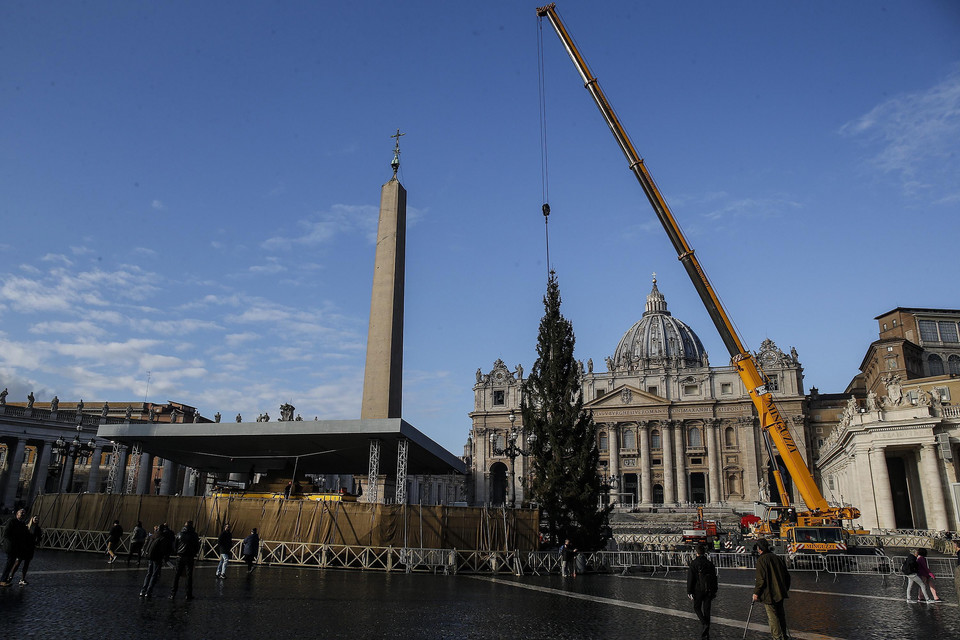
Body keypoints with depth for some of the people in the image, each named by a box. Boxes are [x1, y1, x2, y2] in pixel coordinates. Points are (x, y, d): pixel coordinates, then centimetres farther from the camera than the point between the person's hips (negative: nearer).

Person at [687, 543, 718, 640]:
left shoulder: (693, 563, -9)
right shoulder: (710, 563, 3)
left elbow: (690, 579, -9)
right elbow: (714, 578, 10)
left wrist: (689, 592, -2)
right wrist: (714, 591, 19)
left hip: (698, 590, -4)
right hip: (709, 590, 4)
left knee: (697, 607, 14)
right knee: (706, 610, 9)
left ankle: (704, 623, -11)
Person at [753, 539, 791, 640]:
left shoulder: (761, 560, -15)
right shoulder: (777, 557, 7)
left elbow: (761, 579, -19)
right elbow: (786, 575, 14)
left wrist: (756, 593, -10)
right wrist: (785, 588, 27)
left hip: (769, 594, -8)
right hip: (780, 593, 8)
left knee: (772, 617, 0)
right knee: (780, 614, 20)